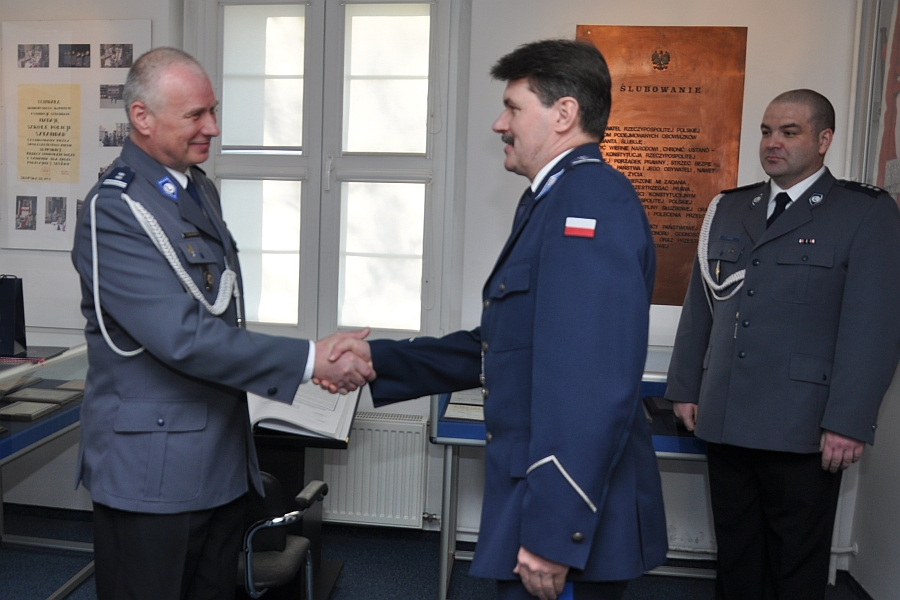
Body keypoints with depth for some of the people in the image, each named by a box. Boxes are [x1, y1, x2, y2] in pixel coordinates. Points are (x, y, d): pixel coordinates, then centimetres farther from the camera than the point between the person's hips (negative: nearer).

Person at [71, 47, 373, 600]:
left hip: (224, 459, 8)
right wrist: (312, 359, -24)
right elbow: (183, 338, -25)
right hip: (153, 469, -8)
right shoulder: (114, 211, -17)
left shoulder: (201, 189, 10)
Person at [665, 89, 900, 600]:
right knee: (736, 557, 16)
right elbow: (699, 304, 13)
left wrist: (850, 422, -13)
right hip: (725, 420, 4)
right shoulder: (728, 208, 12)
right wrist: (685, 387, 12)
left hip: (803, 429, -4)